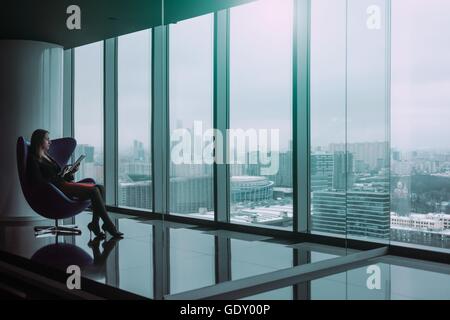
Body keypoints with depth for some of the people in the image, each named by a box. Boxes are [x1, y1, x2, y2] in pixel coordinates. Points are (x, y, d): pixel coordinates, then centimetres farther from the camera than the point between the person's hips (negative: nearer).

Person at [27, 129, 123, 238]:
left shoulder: (47, 156, 28)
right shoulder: (33, 159, 1)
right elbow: (39, 181, -11)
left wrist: (71, 171, 8)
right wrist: (57, 179, -12)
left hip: (65, 183, 9)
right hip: (58, 188, -9)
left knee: (100, 187, -11)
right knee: (94, 190, -25)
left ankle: (95, 223, -19)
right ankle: (109, 226, -23)